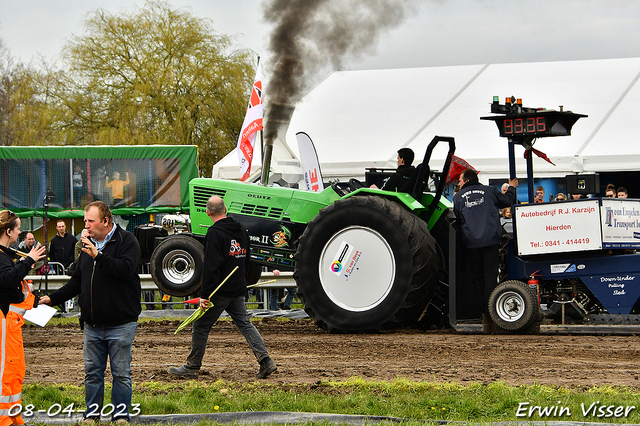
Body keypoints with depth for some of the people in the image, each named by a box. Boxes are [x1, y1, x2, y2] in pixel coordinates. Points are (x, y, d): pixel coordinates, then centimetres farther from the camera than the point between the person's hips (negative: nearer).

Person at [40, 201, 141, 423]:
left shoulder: (126, 241, -6)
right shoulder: (88, 244, 14)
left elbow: (126, 269, -24)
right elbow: (77, 281, 20)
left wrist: (98, 256, -28)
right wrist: (53, 298, 10)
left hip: (120, 324, -6)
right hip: (92, 325, 6)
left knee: (121, 373, 1)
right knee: (92, 372, 8)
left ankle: (121, 416, 9)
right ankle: (92, 414, 16)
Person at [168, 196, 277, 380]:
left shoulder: (215, 233, -16)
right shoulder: (242, 231, 10)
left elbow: (211, 267, -21)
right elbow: (247, 260, 21)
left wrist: (204, 295, -20)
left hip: (219, 290, -7)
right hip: (238, 290, 7)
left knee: (201, 326, 4)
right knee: (244, 324, 10)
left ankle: (192, 367, 10)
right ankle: (265, 361, -3)